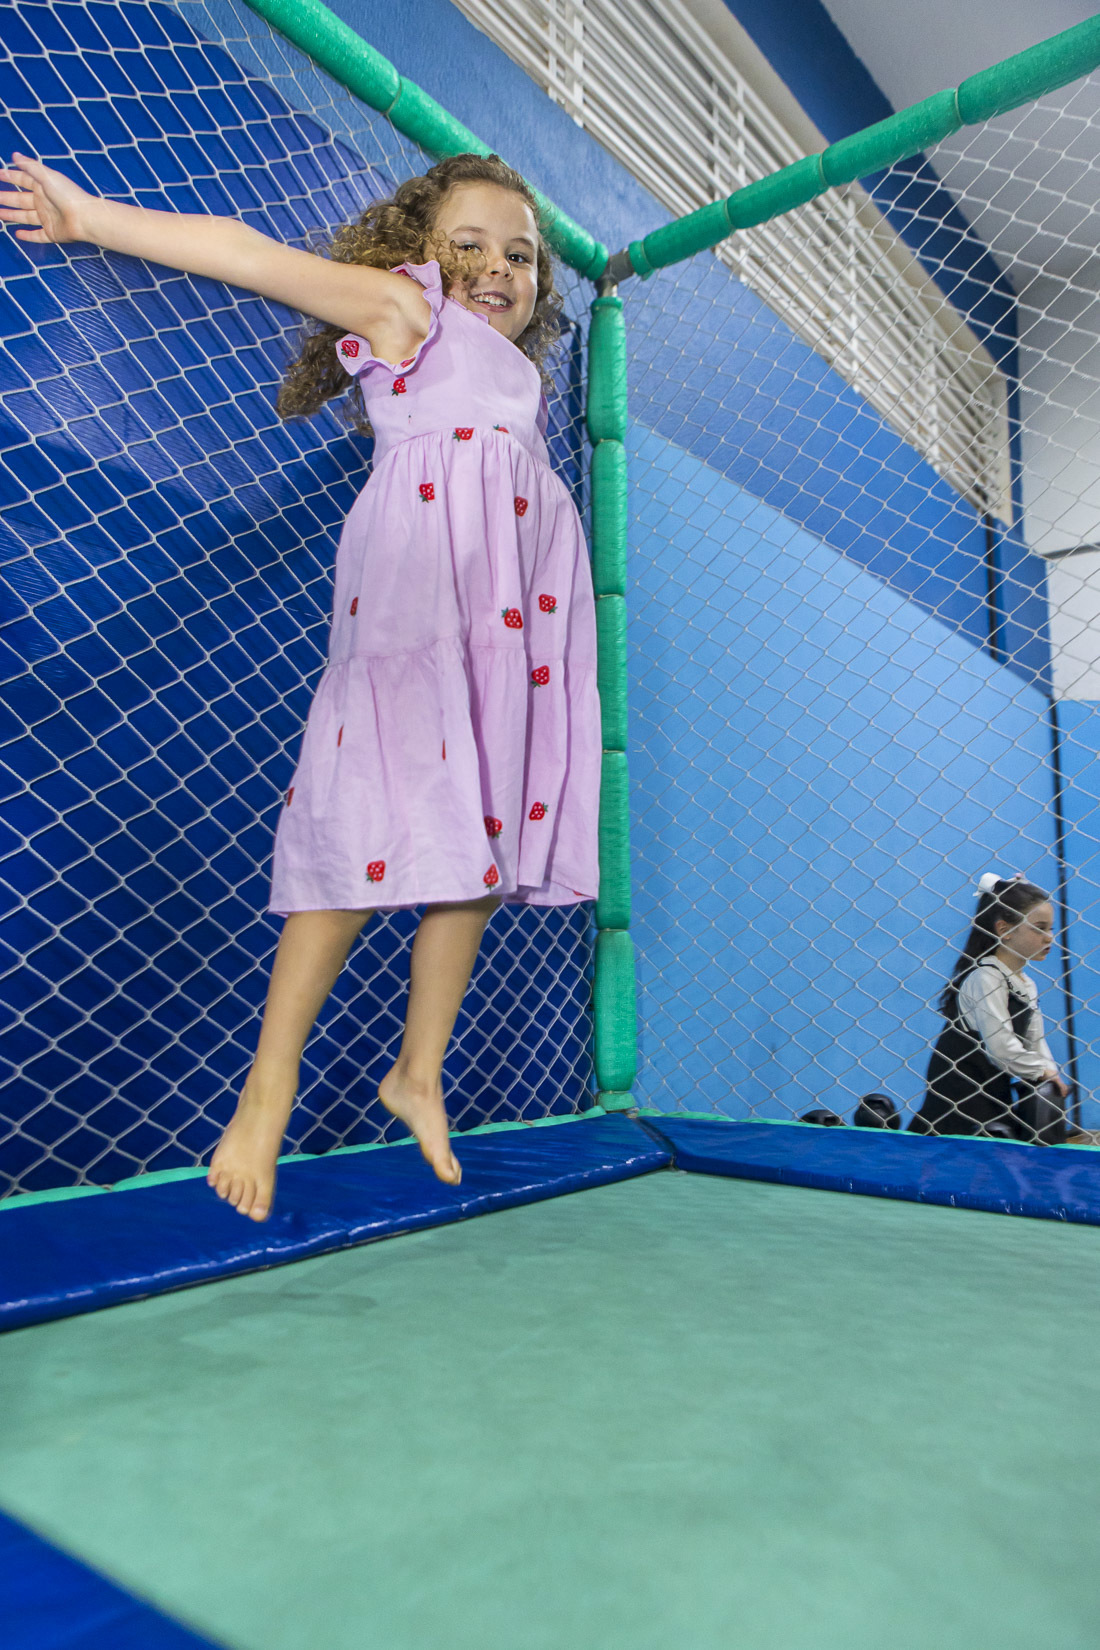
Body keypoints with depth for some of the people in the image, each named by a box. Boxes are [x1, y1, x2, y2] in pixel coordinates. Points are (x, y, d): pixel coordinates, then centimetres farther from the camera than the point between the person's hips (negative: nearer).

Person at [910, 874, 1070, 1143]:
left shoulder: (1027, 984, 13)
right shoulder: (985, 977, -16)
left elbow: (1035, 1040, 13)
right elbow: (1001, 1047, -22)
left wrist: (1050, 1072, -5)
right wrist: (1044, 1071, -10)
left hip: (992, 1089, 9)